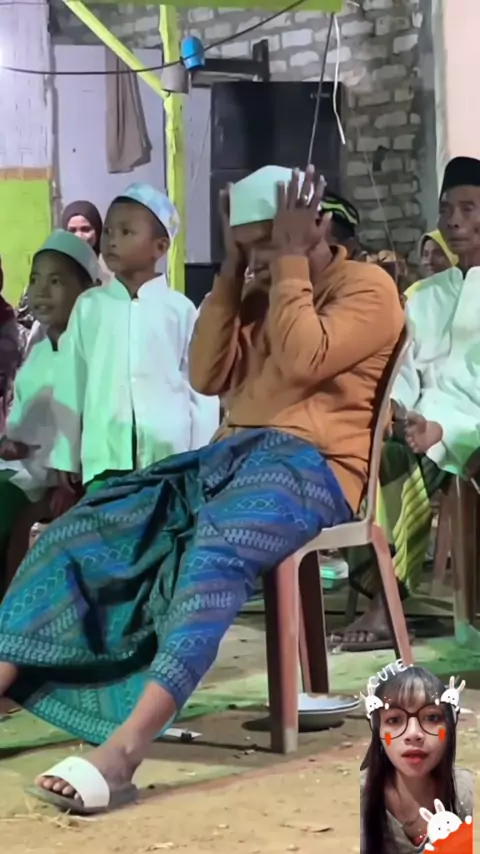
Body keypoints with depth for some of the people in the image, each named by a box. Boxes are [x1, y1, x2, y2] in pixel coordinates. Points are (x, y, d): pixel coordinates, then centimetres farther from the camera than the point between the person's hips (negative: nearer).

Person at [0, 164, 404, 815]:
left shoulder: (367, 287, 2)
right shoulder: (261, 295, 25)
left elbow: (302, 362, -15)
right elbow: (207, 377, 14)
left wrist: (292, 260, -7)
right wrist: (230, 273, 11)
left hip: (311, 464, -8)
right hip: (232, 455, 8)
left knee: (216, 551, -40)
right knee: (81, 529, -14)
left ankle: (123, 750, -56)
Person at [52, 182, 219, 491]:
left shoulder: (180, 309, 2)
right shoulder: (88, 306, 7)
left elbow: (201, 388, 3)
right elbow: (70, 386, 9)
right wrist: (66, 461, 8)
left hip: (170, 457, -1)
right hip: (104, 458, 2)